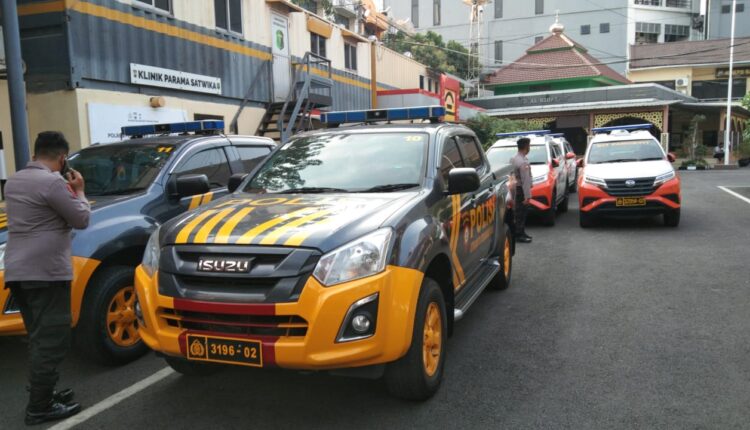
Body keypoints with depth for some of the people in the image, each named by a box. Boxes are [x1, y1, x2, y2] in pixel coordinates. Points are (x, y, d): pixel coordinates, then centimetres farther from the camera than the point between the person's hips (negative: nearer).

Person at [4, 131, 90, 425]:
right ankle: (39, 408, 1)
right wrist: (78, 192, 7)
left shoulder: (14, 181, 15)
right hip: (45, 272, -9)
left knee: (39, 339, 16)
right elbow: (81, 220, -8)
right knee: (51, 341, -3)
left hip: (17, 271, 9)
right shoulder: (52, 182, -13)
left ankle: (43, 396, 24)